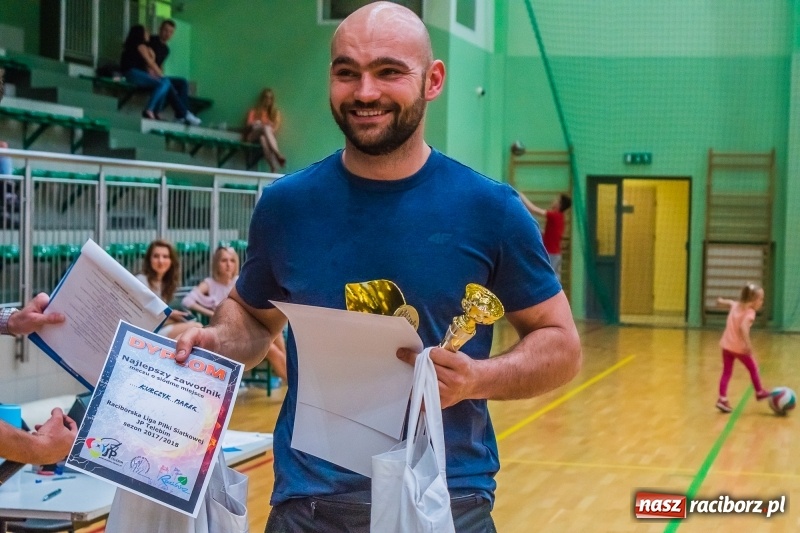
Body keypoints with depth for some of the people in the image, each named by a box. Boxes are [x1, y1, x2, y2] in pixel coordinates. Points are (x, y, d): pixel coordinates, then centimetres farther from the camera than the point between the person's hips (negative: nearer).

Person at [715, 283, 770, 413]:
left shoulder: (735, 305, 4)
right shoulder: (750, 313, -17)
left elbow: (726, 302, 23)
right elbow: (743, 327, -32)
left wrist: (720, 301, 46)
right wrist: (748, 344, -38)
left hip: (727, 345, 6)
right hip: (739, 347, -6)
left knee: (727, 372, 9)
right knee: (753, 369, 16)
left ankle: (722, 399, 1)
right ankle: (759, 392, 31)